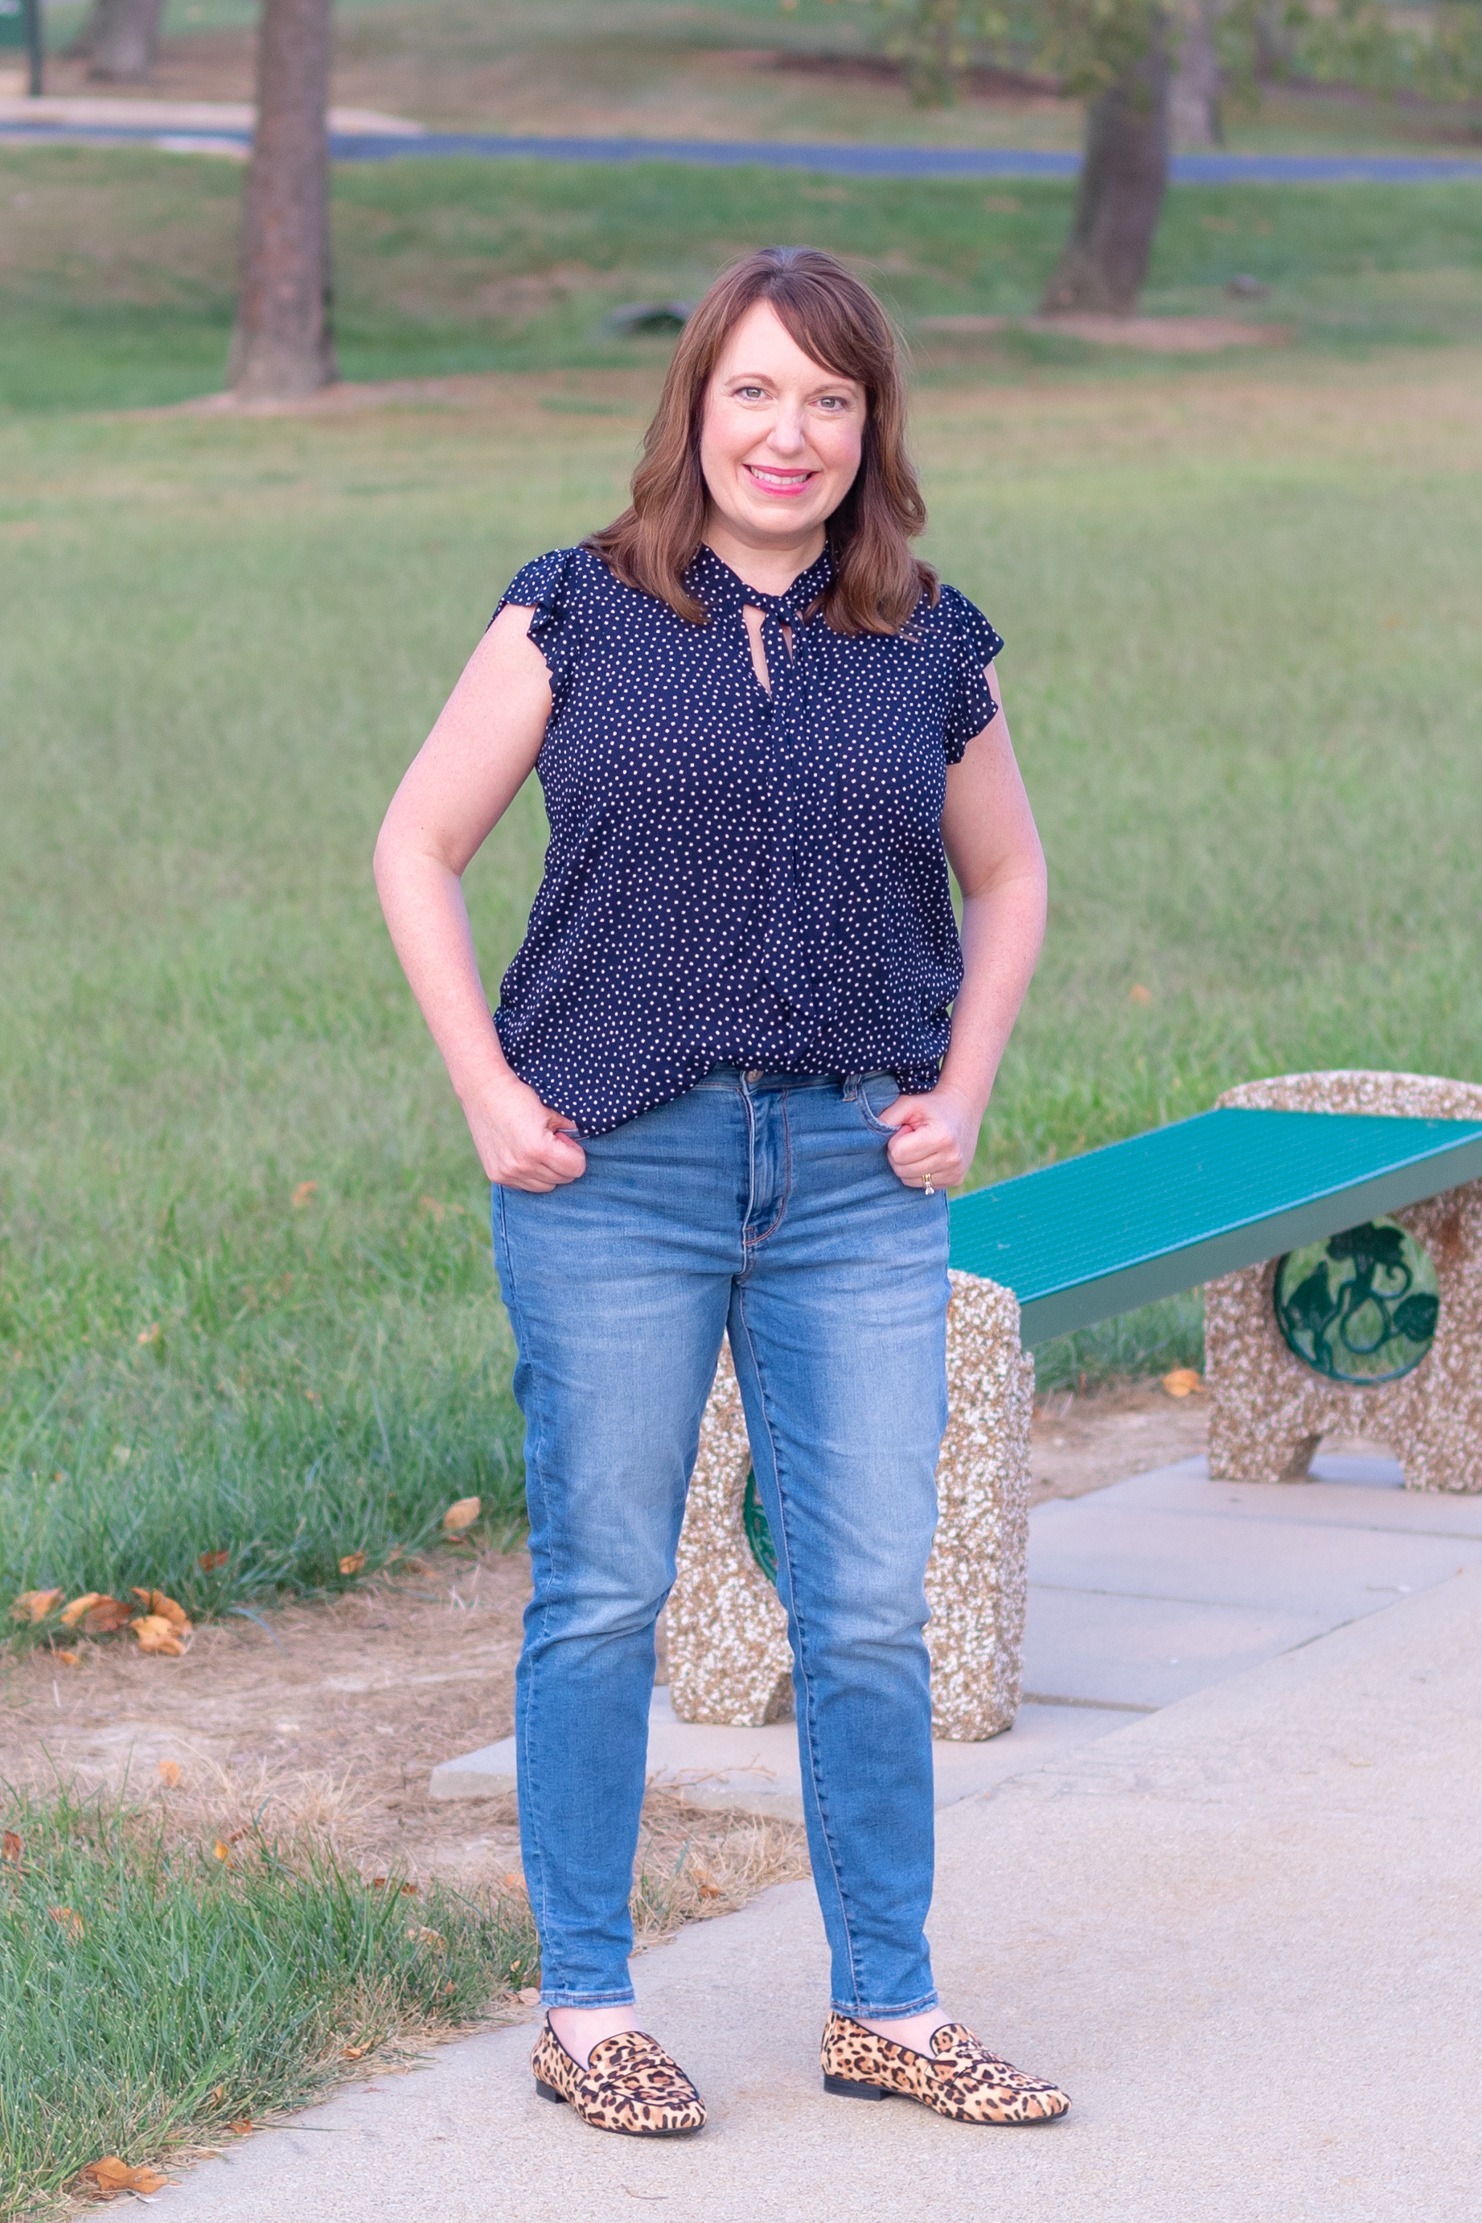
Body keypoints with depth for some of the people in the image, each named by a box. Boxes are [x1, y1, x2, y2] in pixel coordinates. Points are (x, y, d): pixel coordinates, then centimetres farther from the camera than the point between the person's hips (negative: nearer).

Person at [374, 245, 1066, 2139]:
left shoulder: (927, 650, 8)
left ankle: (886, 2009, 16)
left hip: (859, 1181, 2)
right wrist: (489, 1094, -4)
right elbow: (417, 849, 4)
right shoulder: (576, 617, 1)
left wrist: (961, 1093, 9)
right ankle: (585, 2008, 15)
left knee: (873, 1605, 3)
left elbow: (1007, 877, 22)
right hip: (615, 1172, -2)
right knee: (602, 1592, 4)